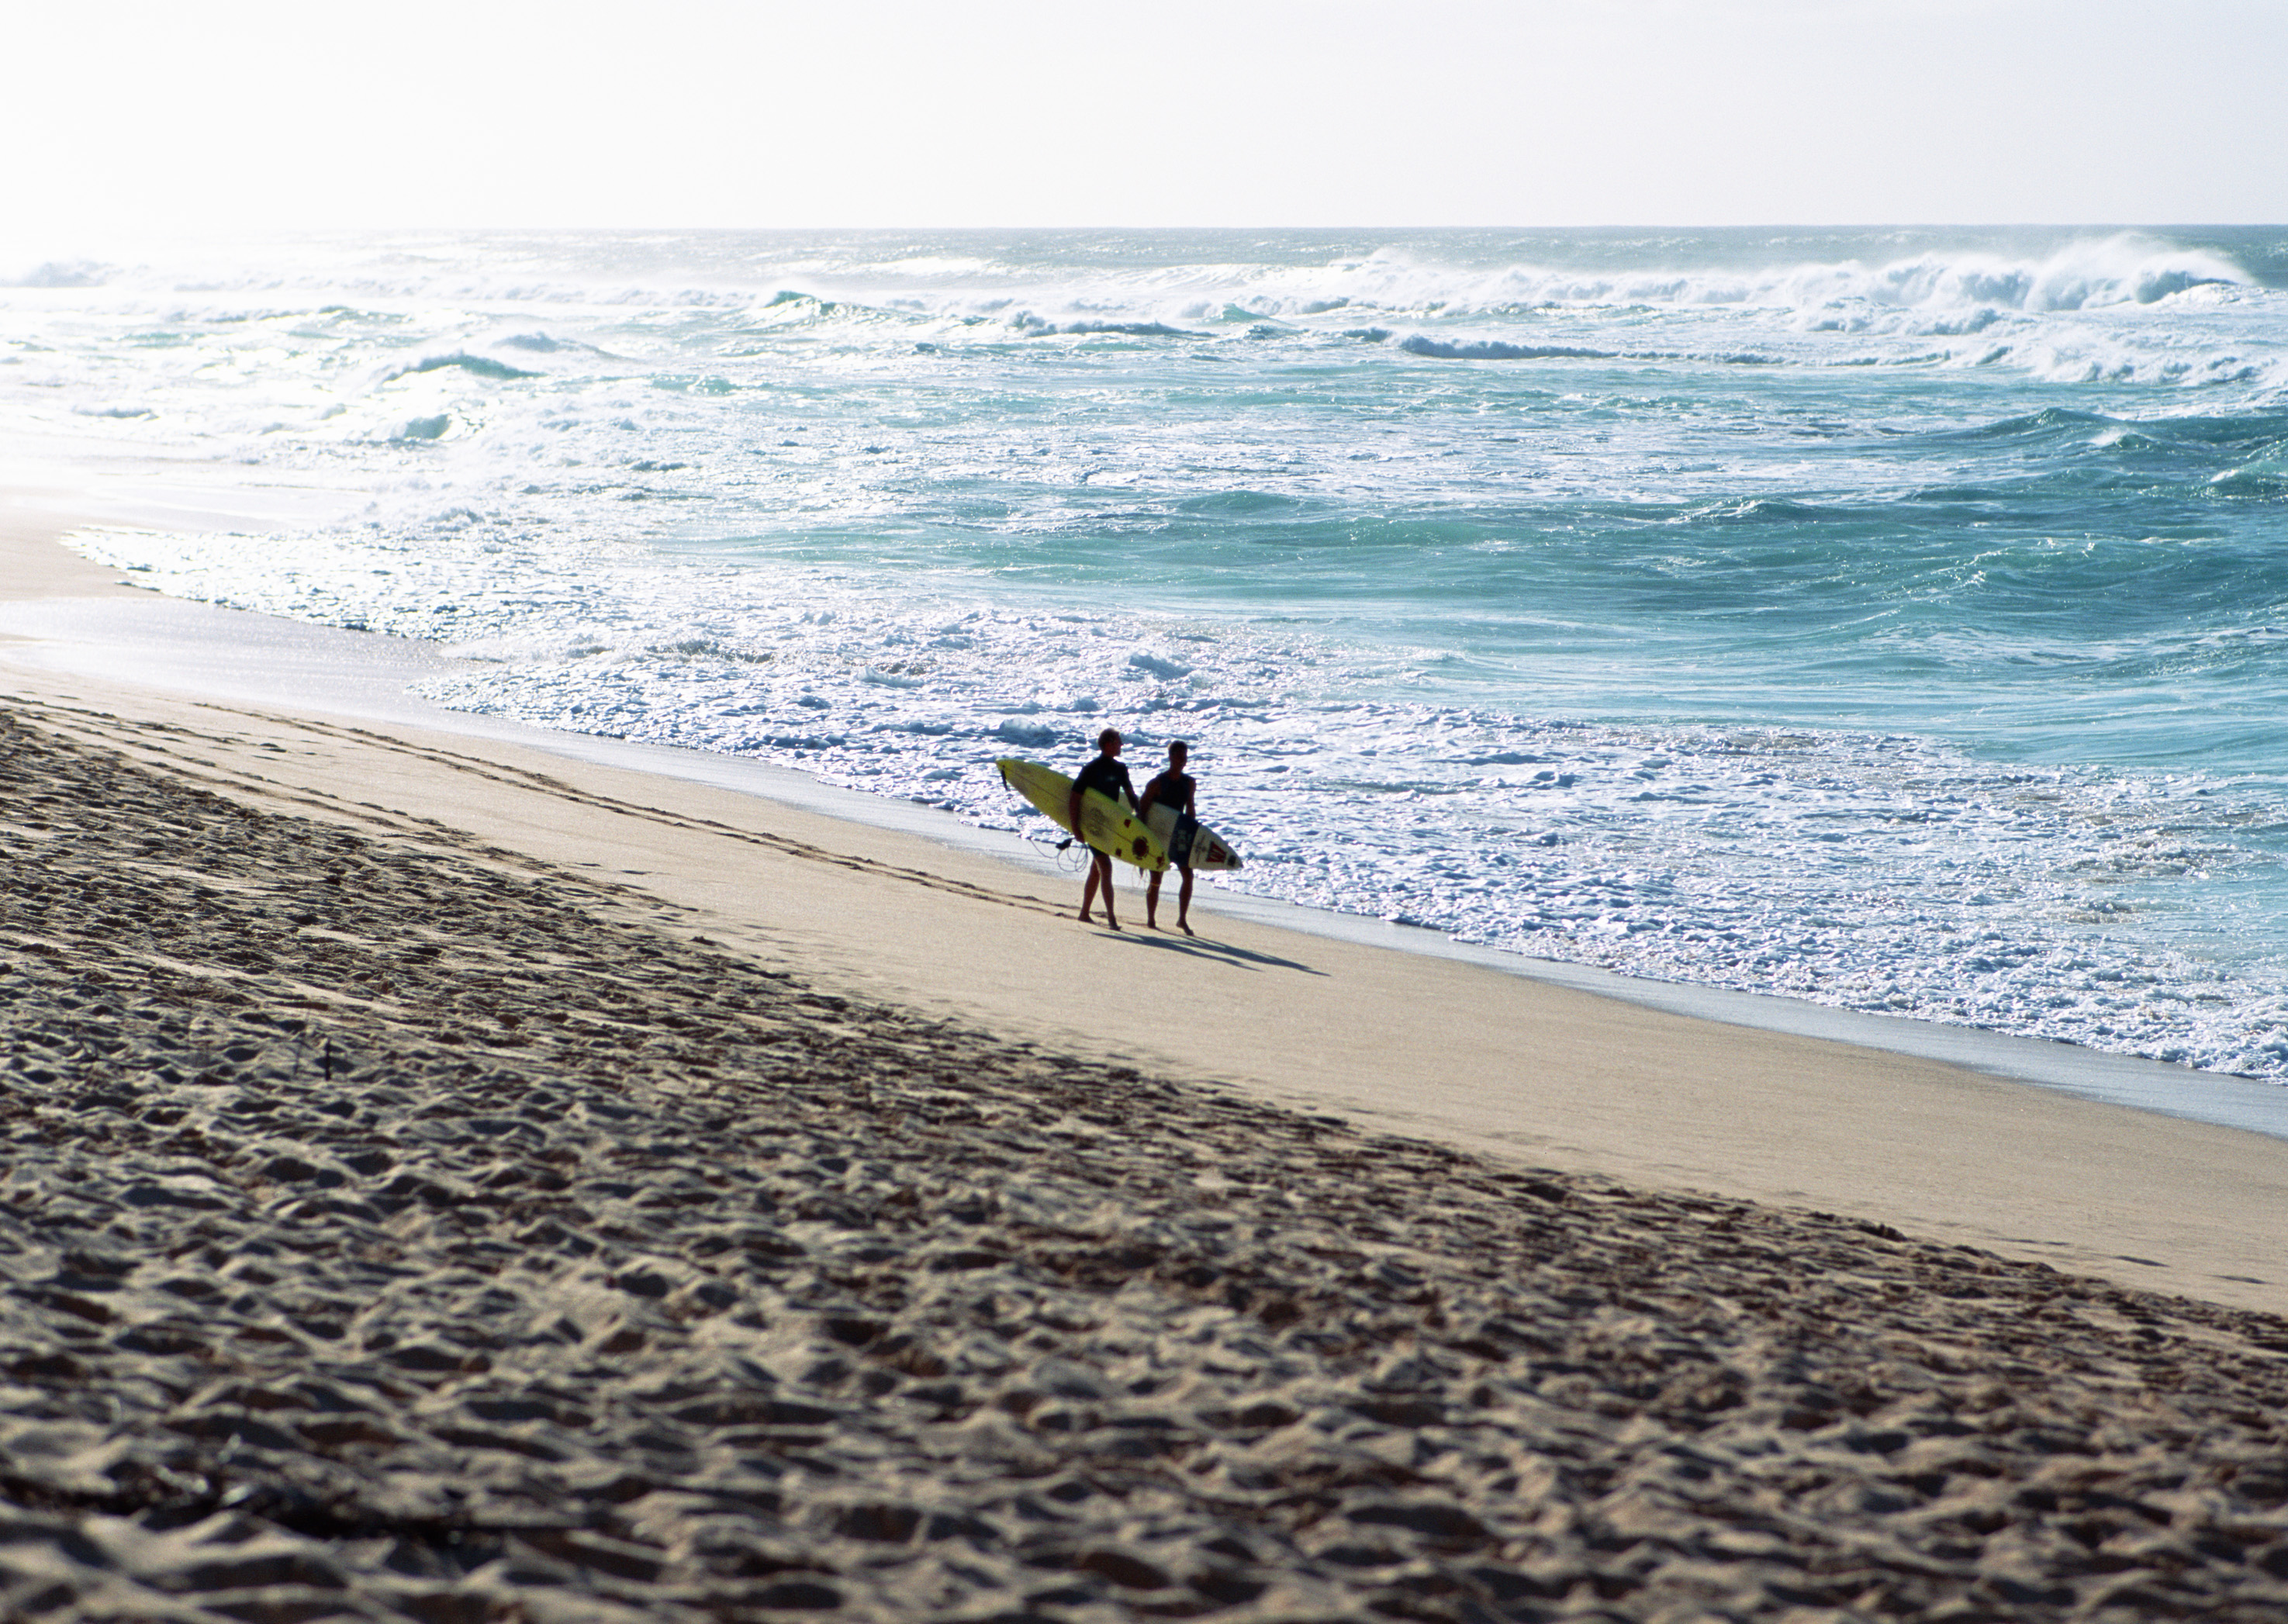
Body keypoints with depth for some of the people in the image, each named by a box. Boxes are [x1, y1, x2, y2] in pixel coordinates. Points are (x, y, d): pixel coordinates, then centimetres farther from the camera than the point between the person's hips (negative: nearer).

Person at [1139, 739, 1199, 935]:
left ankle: (1182, 919, 5)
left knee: (1188, 875, -5)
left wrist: (1194, 834, 13)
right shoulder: (1157, 783, -12)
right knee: (1156, 879, -1)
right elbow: (1142, 811, -11)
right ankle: (1151, 920, 11)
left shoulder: (1189, 783, 4)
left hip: (1179, 835, 5)